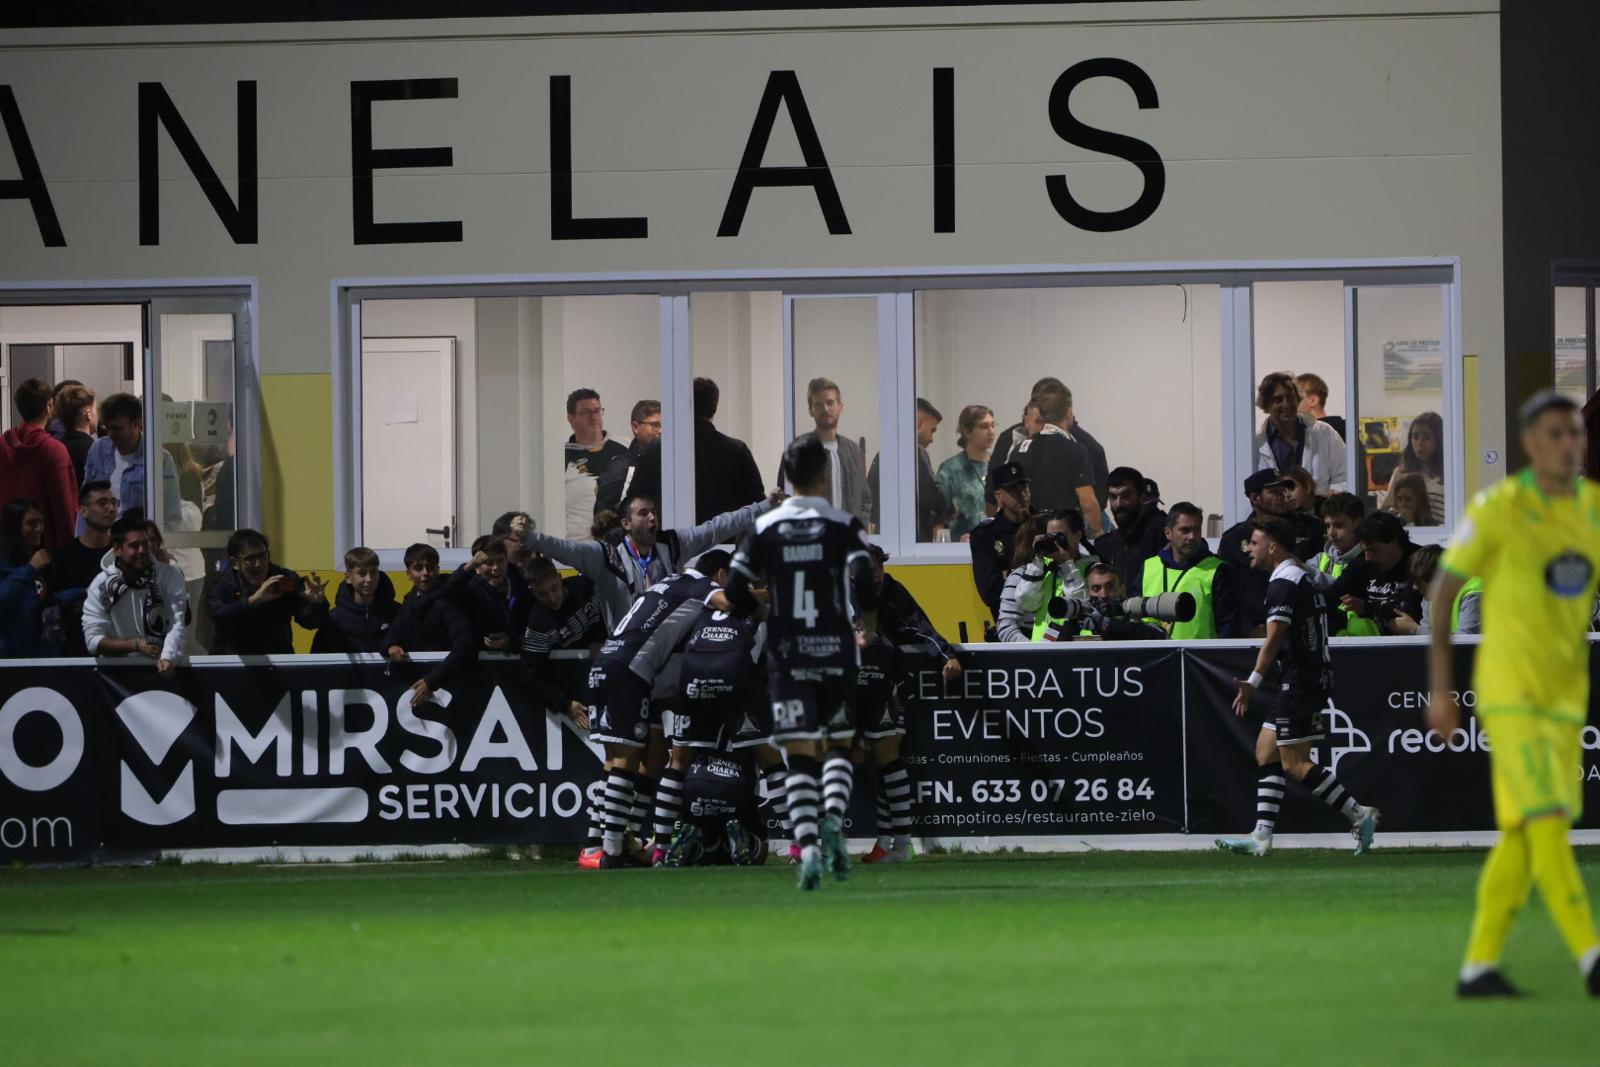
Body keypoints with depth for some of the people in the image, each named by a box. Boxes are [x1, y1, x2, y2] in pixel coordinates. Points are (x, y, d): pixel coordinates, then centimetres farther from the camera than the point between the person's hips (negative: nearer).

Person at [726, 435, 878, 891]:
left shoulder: (765, 528, 2)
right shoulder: (844, 525, -4)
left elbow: (735, 590, 1)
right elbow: (863, 580, -15)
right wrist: (867, 623, 4)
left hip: (786, 656, 1)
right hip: (835, 652, -1)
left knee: (800, 756, 0)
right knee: (839, 746, 14)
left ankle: (808, 845, -15)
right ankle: (833, 817, -12)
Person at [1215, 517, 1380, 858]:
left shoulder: (1283, 583, -13)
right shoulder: (1304, 577, 18)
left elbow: (1274, 637, -23)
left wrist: (1253, 682, -27)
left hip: (1300, 682, -10)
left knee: (1295, 764, -10)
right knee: (1266, 752, 11)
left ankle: (1359, 814, -13)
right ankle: (1261, 836, 9)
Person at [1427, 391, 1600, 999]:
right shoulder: (1497, 510, -8)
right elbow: (1442, 593, -1)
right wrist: (1441, 690, -4)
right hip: (1509, 691, -6)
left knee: (1521, 834, 7)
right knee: (1548, 819, -15)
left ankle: (1480, 966, 14)